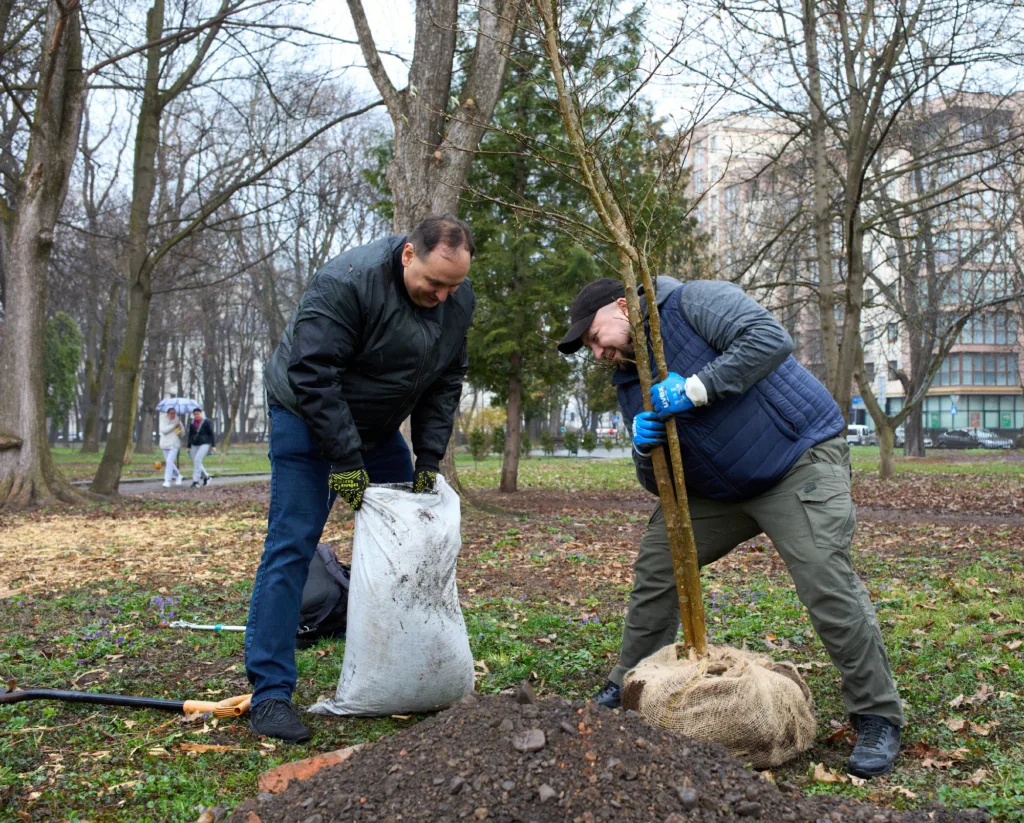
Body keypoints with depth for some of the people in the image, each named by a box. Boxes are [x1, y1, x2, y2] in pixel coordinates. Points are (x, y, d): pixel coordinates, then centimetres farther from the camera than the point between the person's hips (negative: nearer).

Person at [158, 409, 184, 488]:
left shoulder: (178, 421, 5)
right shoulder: (163, 420, 0)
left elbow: (182, 433, 14)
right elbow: (164, 430, -16)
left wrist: (180, 432, -9)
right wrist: (174, 425, -22)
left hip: (174, 444, -2)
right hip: (165, 444, 2)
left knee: (170, 461, -16)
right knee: (168, 462, 9)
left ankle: (167, 481, -17)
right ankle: (178, 476, 33)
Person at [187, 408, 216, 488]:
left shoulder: (207, 422, -5)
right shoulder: (192, 423, 6)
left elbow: (211, 434, -5)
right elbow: (190, 435, 13)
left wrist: (213, 446, -9)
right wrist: (188, 447, 13)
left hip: (204, 444, -5)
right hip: (194, 445, 5)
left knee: (197, 460, -21)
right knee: (196, 463, 4)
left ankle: (195, 481, -19)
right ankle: (206, 477, 26)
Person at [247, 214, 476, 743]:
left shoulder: (458, 301, -8)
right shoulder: (348, 282, -29)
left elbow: (445, 383, 0)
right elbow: (312, 374, -30)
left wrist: (429, 458, -8)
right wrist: (345, 459, -29)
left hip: (378, 424, 7)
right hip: (307, 417, -7)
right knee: (291, 545, -12)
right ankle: (270, 693, -8)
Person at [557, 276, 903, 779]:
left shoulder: (693, 303, -12)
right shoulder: (629, 383, 9)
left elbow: (770, 338, -28)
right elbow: (658, 484, 8)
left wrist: (695, 389, -29)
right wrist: (644, 450, -15)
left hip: (799, 463, -8)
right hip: (718, 489, 8)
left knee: (826, 583, -18)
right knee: (655, 564, 6)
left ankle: (877, 719, 0)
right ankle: (630, 686, 22)